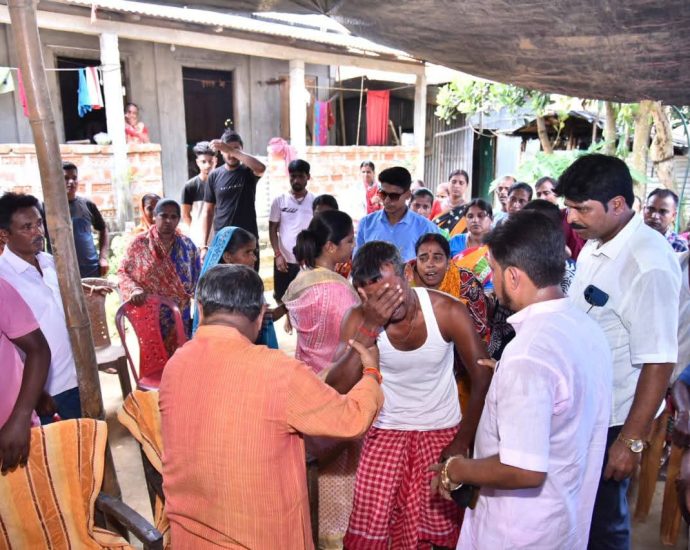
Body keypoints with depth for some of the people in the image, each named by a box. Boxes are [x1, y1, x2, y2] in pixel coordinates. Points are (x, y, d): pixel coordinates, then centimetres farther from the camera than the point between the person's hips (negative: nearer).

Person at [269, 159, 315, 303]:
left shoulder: (315, 201, 0)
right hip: (284, 259, 1)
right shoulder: (279, 201, 0)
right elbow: (272, 229, 2)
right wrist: (277, 254, -8)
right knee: (282, 300, 11)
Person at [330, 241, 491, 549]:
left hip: (442, 431, 0)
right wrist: (370, 326, -35)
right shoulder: (359, 319, -16)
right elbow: (335, 388, -26)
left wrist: (462, 442, -16)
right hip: (385, 431, 0)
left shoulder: (447, 311, -19)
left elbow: (483, 377, -13)